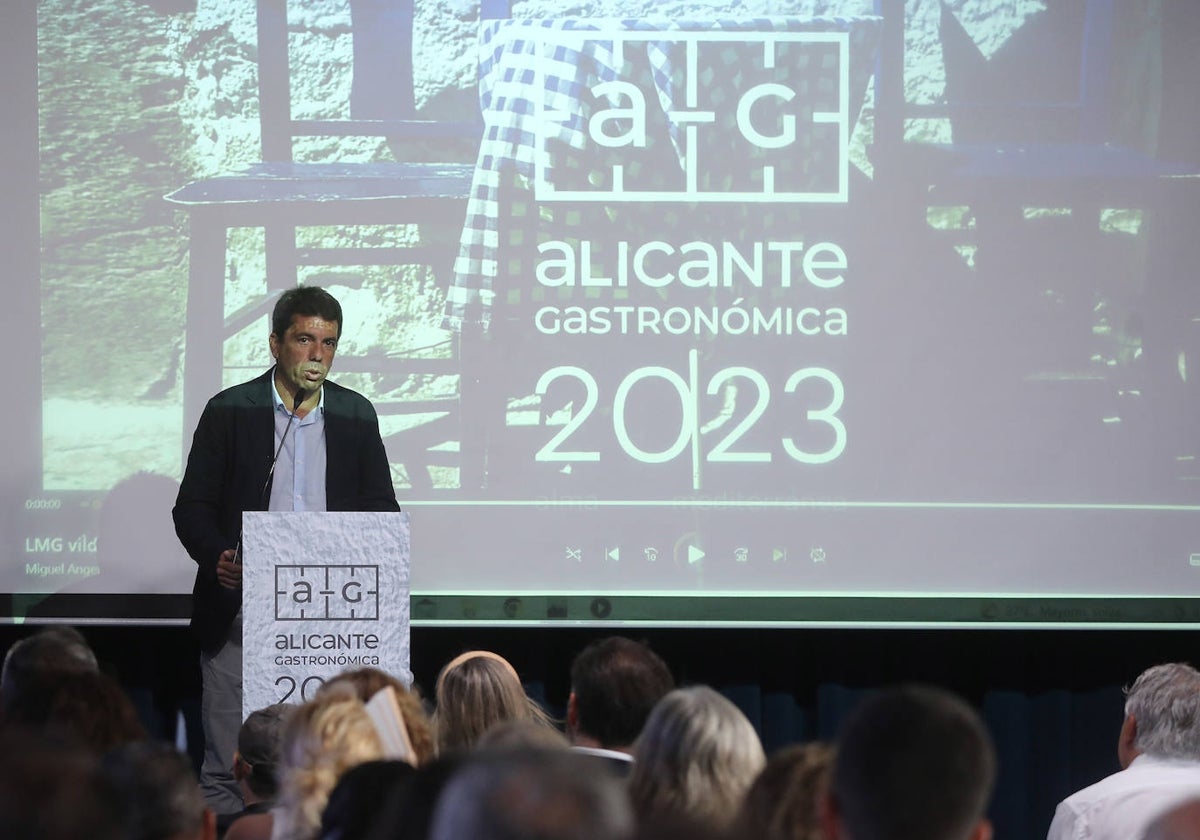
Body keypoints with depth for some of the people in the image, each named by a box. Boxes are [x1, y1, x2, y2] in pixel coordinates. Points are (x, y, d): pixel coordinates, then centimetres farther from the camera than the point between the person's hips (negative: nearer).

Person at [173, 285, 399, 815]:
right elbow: (192, 507, 2)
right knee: (227, 771, -3)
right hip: (240, 618, -2)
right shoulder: (230, 411, 3)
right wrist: (217, 557, -18)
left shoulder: (356, 415, 10)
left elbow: (381, 509, 15)